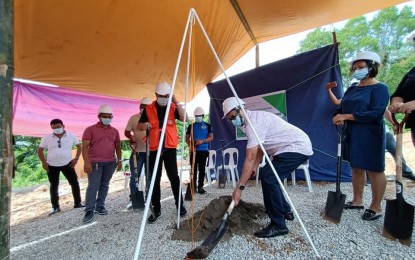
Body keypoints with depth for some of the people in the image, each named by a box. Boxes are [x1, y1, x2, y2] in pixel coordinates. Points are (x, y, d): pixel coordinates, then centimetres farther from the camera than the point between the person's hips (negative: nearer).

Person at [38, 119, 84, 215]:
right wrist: (44, 162, -4)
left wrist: (76, 158, -5)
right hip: (52, 166, 1)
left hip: (67, 164, 0)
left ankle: (77, 203, 14)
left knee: (74, 183, 0)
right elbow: (40, 150, 6)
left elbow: (79, 146, 5)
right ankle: (55, 207, 24)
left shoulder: (71, 136, -4)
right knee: (54, 186, 10)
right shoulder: (47, 137, -2)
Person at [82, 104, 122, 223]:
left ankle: (100, 206, 21)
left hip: (110, 163, 4)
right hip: (95, 163, -4)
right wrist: (86, 162, -15)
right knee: (93, 186, -4)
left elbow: (117, 146, 16)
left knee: (104, 185, 9)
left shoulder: (114, 131, 12)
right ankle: (89, 210, 4)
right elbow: (85, 146, -6)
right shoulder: (90, 129, 0)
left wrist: (119, 160, 10)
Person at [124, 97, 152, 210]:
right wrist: (131, 138, -14)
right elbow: (126, 132, 6)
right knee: (134, 177, 6)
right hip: (137, 151, 1)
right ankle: (133, 199, 20)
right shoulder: (133, 118, 5)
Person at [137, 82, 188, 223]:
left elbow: (184, 118, -13)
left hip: (170, 147, -1)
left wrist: (176, 102, -19)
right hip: (154, 148, 2)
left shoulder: (173, 107, 4)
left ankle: (179, 204, 16)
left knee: (174, 177, 0)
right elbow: (139, 126, 11)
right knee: (155, 179, 6)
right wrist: (144, 125, -12)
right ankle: (156, 209, 17)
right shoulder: (148, 109, 6)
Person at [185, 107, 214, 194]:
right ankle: (193, 186, 11)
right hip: (193, 151, 0)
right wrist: (190, 146, -10)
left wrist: (202, 141, -15)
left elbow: (211, 137, 2)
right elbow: (187, 138, 8)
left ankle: (200, 186, 12)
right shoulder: (191, 126, 8)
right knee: (193, 169, 3)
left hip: (204, 150, 0)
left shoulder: (207, 126, 6)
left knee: (202, 169, 3)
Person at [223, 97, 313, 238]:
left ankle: (278, 225, -8)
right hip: (296, 147, 11)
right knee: (269, 176, 15)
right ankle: (285, 211, 30)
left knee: (268, 177, -19)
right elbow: (259, 150, 12)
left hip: (297, 147, -11)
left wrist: (239, 187, -23)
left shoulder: (253, 122, -23)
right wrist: (251, 172, 5)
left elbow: (250, 158, -27)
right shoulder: (252, 119, 9)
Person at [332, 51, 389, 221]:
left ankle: (376, 207, 17)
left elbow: (376, 113, -20)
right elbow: (342, 107, 13)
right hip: (352, 133, 7)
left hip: (370, 135, -7)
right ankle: (357, 201, 28)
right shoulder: (352, 88, 12)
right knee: (356, 167, 14)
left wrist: (347, 116, -22)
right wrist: (339, 117, -10)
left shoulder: (380, 88, -8)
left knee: (374, 170, 3)